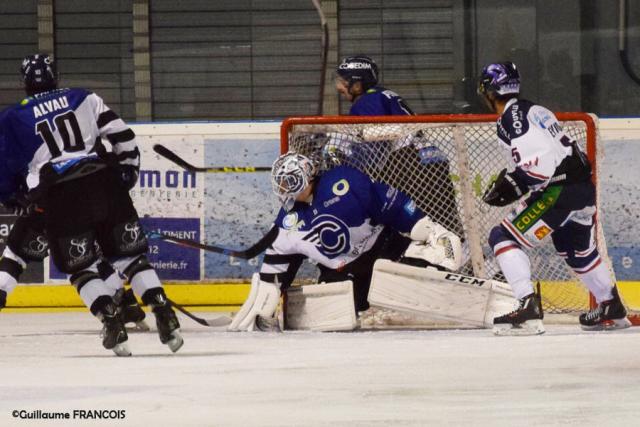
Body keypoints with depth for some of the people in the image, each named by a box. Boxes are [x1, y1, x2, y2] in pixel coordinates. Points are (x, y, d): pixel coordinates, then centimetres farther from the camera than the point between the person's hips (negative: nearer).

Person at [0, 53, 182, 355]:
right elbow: (122, 137, 9)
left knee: (81, 266, 9)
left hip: (60, 196, -2)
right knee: (130, 254, 11)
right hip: (105, 183, 2)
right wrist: (128, 169, 22)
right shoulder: (84, 99, 14)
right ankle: (164, 315, -3)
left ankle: (111, 321, -10)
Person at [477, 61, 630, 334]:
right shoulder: (533, 110, 19)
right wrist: (513, 179, 23)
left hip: (560, 193, -10)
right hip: (584, 187, 10)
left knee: (503, 238, -9)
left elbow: (542, 159, -24)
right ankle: (612, 310, 44)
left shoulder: (511, 118, -11)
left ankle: (529, 310, -21)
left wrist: (512, 185, -22)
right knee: (577, 249, 31)